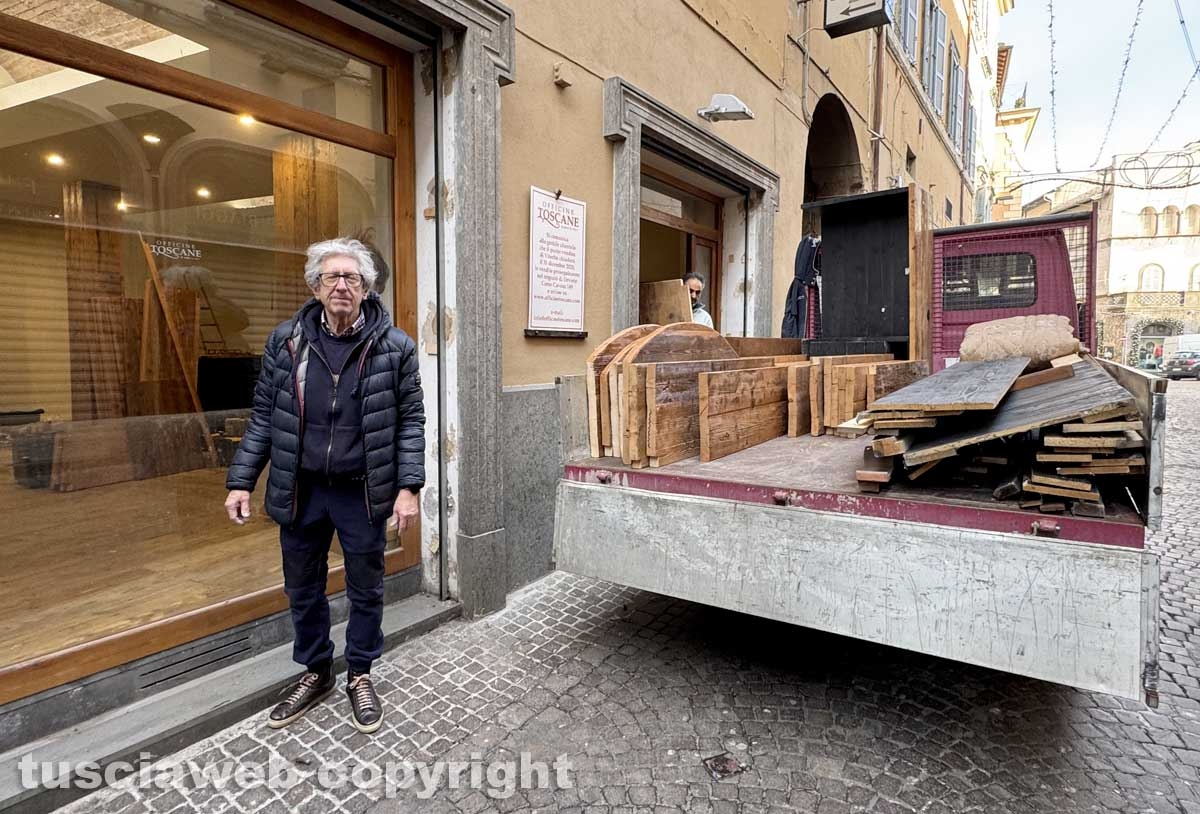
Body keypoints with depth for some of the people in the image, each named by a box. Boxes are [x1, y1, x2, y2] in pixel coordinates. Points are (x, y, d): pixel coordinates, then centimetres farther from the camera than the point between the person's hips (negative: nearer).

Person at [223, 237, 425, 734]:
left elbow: (410, 421, -6)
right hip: (300, 491, 3)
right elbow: (263, 417, 5)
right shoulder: (285, 342, 0)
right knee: (302, 590, 17)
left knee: (365, 590, 13)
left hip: (362, 492, -2)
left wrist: (408, 487, -13)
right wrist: (241, 482, 1)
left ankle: (360, 675, 36)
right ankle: (315, 673, 40)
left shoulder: (394, 347, -7)